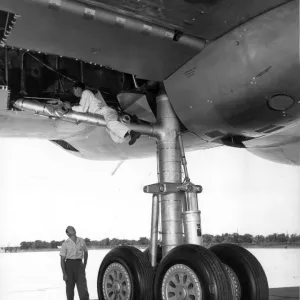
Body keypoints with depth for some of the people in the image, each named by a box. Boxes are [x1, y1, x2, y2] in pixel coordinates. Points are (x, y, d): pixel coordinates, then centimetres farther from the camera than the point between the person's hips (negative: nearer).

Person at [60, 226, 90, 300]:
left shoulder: (81, 241, 6)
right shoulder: (65, 244, -2)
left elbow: (85, 252, 23)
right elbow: (62, 260, -3)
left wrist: (84, 265, 17)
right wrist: (64, 273, -10)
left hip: (79, 264, 1)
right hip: (69, 264, -1)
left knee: (83, 287, -8)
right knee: (69, 288, 4)